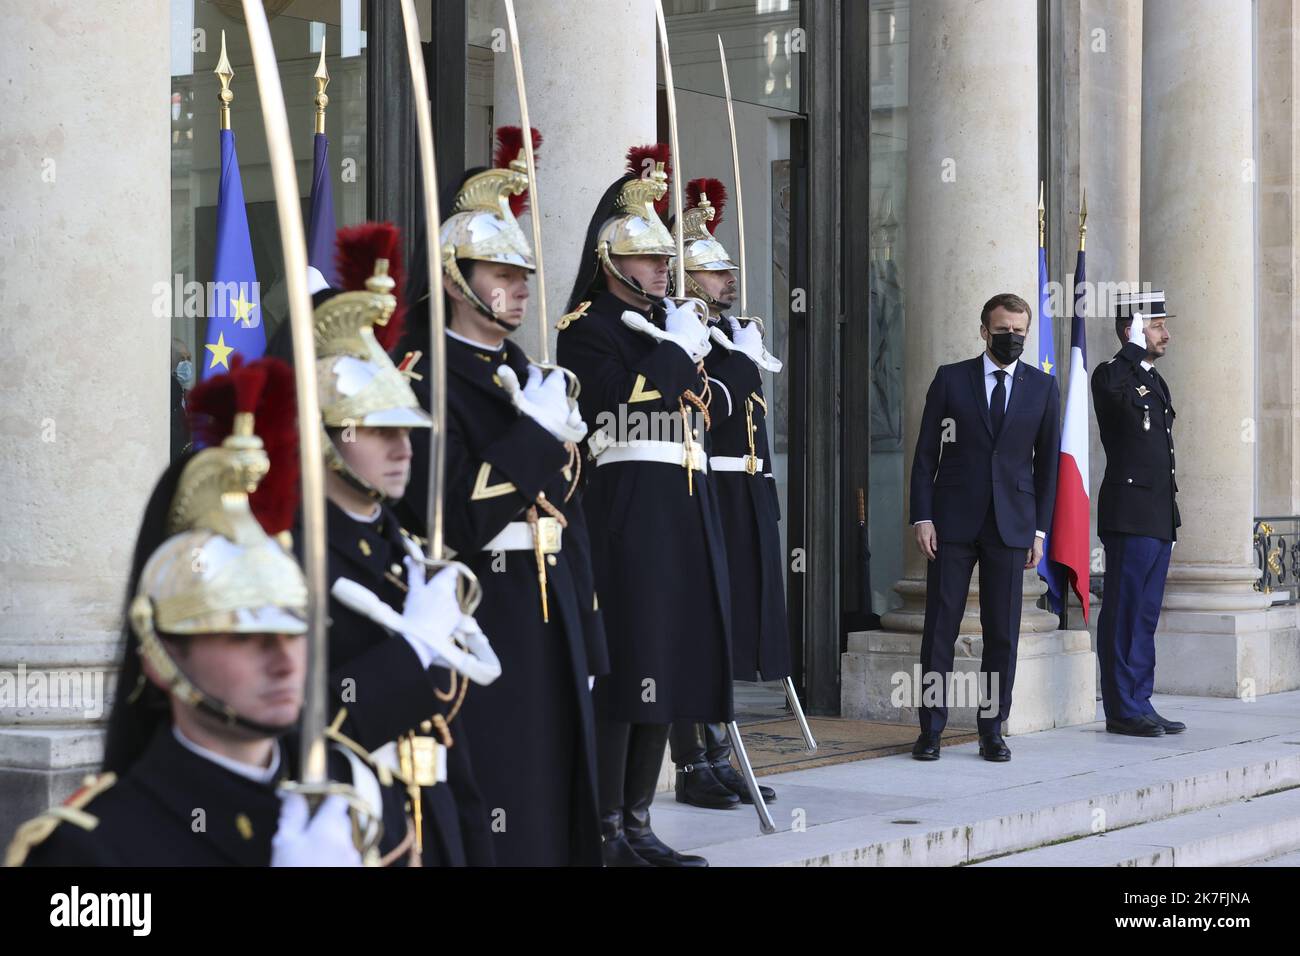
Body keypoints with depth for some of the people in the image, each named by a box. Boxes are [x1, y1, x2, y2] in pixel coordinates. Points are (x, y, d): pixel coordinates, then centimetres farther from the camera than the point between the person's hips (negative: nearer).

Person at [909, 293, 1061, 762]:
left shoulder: (1043, 387, 7)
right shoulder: (951, 378, 4)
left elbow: (1047, 462, 9)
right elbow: (926, 453, 4)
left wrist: (1040, 529, 4)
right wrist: (922, 518, -4)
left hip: (1011, 525, 1)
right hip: (954, 521, -1)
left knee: (1003, 634, 2)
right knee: (940, 628, -1)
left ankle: (991, 730, 10)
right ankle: (930, 730, 5)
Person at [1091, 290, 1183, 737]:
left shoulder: (1155, 381, 19)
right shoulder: (1110, 375, -8)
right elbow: (1122, 402, -34)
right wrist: (1135, 351, -22)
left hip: (1159, 517, 9)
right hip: (1130, 515, -9)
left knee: (1145, 616, 11)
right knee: (1124, 616, -4)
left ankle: (1140, 705, 15)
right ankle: (1123, 710, -1)